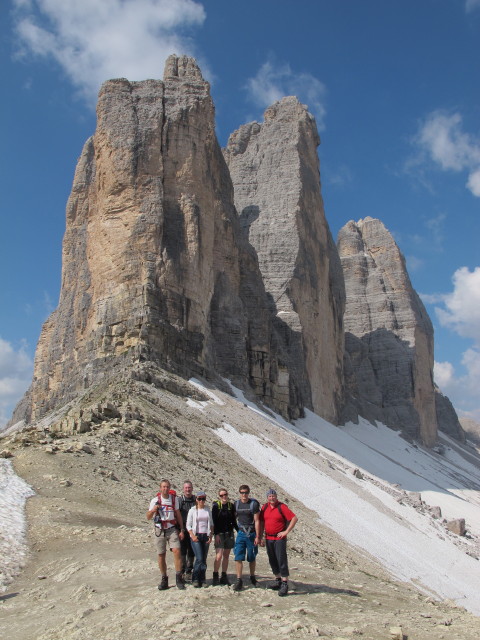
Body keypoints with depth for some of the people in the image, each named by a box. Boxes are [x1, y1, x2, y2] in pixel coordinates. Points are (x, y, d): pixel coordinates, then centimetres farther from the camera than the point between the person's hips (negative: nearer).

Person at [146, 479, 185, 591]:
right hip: (160, 530, 0)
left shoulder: (174, 498, 3)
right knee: (161, 555, 3)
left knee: (177, 550, -17)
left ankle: (179, 577, -9)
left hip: (172, 529, 0)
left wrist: (181, 530, 5)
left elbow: (178, 515, 10)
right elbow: (148, 517, 2)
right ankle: (164, 580, 16)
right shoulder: (155, 500, 0)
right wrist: (153, 509, -18)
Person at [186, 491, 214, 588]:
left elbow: (211, 524, 14)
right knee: (199, 558, -13)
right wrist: (192, 536, -12)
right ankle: (195, 579, 1)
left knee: (204, 559, 3)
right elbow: (188, 525, 0)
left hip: (206, 536, 3)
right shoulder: (192, 510, 0)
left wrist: (211, 535, 2)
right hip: (196, 536, -3)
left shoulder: (208, 510, 9)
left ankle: (202, 580, 12)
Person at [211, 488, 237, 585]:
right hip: (219, 534, -4)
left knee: (226, 555, 8)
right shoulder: (216, 505, -4)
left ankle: (224, 576, 18)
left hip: (229, 533, 4)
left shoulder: (231, 506, 6)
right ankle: (215, 577, 1)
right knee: (219, 556, -12)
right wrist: (216, 534, -13)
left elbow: (233, 520, 13)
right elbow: (214, 521, -7)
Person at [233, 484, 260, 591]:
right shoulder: (236, 504, 3)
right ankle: (239, 580, -1)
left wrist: (257, 536, -10)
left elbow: (256, 521, -7)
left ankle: (252, 577, 31)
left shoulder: (254, 504, -7)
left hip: (252, 534, -2)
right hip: (241, 533, 2)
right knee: (238, 557, -7)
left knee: (251, 558, 11)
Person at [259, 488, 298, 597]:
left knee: (282, 560, -7)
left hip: (279, 538, -6)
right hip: (268, 538, 6)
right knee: (272, 560, 12)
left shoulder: (282, 507, -10)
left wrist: (286, 531, -13)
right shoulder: (264, 507, 6)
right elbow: (261, 522, 13)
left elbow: (294, 518, -13)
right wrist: (260, 537, 9)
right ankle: (277, 580, 27)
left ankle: (285, 584, -3)